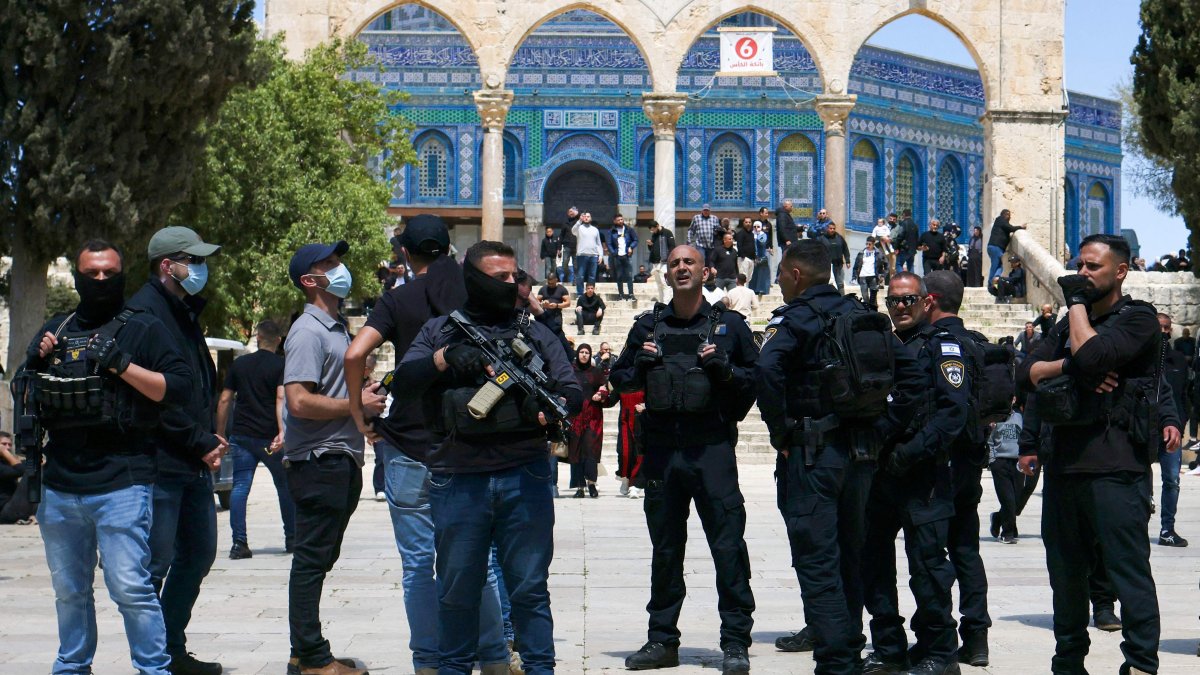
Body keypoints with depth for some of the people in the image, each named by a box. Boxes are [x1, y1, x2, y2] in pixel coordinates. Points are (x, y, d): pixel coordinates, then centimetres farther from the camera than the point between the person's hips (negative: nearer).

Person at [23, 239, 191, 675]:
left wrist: (122, 364, -14)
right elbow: (27, 401, 22)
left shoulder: (143, 328, 4)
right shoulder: (55, 331, 17)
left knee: (130, 587, -10)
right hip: (59, 484, 5)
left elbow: (180, 388, -6)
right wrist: (38, 363, 2)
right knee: (69, 590, 14)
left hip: (121, 483, -5)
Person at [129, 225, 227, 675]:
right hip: (162, 464, -10)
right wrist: (202, 443, -14)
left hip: (195, 464, 10)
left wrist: (210, 438, 7)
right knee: (156, 565, -4)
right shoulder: (145, 312, -12)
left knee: (198, 554, 15)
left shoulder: (185, 311, 18)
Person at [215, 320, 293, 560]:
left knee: (240, 487, 0)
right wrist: (282, 432, -23)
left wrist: (220, 434, 15)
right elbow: (281, 399, -15)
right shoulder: (281, 365, -1)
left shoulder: (239, 364, 9)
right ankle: (291, 538, 21)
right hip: (269, 437, -2)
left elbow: (224, 401, 8)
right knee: (285, 486, 13)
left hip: (241, 435, 2)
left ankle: (239, 543, -11)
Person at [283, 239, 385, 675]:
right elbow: (300, 402, -23)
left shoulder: (337, 328, 18)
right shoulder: (308, 331, -13)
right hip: (318, 462, -10)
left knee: (320, 558, 15)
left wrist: (368, 398, 11)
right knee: (312, 560, -4)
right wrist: (358, 405, -15)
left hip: (341, 459, 10)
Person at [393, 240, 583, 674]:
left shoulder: (535, 334, 15)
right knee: (457, 590, 8)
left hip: (525, 478, 0)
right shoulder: (439, 331, 12)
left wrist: (554, 408, -15)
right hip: (458, 481, 0)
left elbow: (572, 391, 7)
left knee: (530, 587, 4)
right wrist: (444, 358, -14)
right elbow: (403, 385, 1)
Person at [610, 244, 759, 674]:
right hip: (661, 447, 3)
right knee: (665, 548, 10)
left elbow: (757, 378, 6)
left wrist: (725, 369, -12)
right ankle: (662, 640, 18)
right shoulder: (648, 326, 13)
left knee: (728, 544, -7)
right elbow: (620, 379, 17)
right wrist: (641, 366, -3)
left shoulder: (728, 325, 6)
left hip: (712, 447, -3)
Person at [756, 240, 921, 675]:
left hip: (810, 455, -7)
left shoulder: (795, 318, -8)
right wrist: (881, 429, 7)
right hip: (861, 454, 7)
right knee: (850, 558, 16)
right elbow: (911, 375, 8)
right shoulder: (865, 316, 13)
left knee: (817, 561, -4)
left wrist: (779, 429, -16)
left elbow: (767, 369, -27)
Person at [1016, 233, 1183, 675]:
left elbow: (1093, 354, -19)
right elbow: (1026, 373, 9)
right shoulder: (1070, 324, 21)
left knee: (1128, 568, -7)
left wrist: (1077, 302, -6)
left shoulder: (1138, 318, -1)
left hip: (1115, 464, -7)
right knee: (1065, 569, 12)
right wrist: (1070, 366, -9)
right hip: (1065, 462, 7)